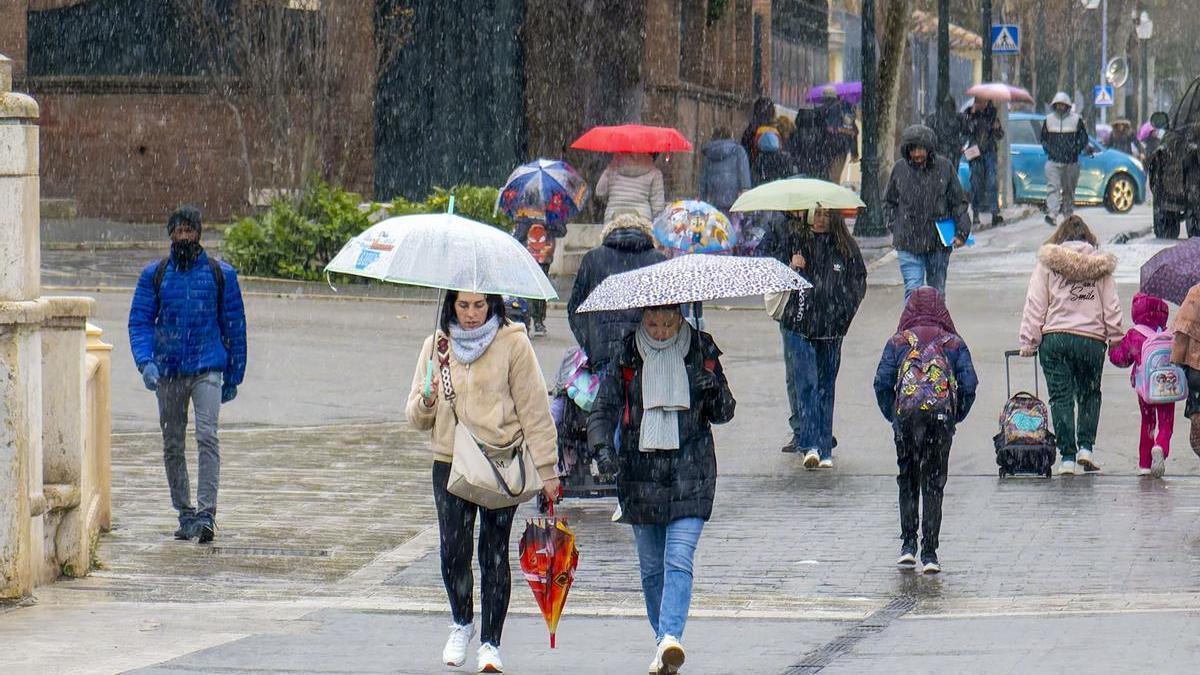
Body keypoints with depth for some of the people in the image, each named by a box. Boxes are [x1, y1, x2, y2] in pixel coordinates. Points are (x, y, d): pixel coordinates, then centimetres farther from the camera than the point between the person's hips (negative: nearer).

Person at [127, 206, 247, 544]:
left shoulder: (221, 274, 5)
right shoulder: (154, 275, 7)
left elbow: (234, 326, 10)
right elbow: (139, 321, 5)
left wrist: (234, 376, 9)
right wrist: (145, 361, -13)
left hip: (208, 368, -2)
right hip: (168, 371, 2)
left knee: (207, 437, -18)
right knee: (173, 446, 6)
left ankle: (206, 513, -21)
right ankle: (185, 514, 16)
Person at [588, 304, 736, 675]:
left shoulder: (701, 350, 4)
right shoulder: (626, 355, 3)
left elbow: (723, 414, 11)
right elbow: (604, 408, 1)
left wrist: (715, 391, -12)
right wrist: (602, 447, -17)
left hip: (690, 470, -2)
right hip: (639, 470, 2)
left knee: (678, 560, -15)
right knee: (651, 565, 7)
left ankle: (670, 638, -26)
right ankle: (663, 639, 18)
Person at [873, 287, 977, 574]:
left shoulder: (897, 342, 12)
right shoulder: (954, 343, 13)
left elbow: (882, 383, 2)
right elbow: (969, 384, 3)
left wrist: (892, 416, 12)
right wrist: (957, 416, 14)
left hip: (906, 413, 0)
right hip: (943, 413, 0)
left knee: (907, 480, 17)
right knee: (933, 485, 6)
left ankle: (908, 545, 11)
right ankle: (929, 553, 0)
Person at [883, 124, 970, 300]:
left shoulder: (944, 167, -1)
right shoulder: (900, 169, 0)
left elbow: (959, 202, 5)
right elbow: (889, 202, 14)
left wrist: (961, 232, -3)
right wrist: (894, 226, 3)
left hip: (938, 243, 1)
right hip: (908, 244, -1)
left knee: (937, 291, 10)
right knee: (913, 290, -10)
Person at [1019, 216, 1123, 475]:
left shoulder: (1047, 263, 3)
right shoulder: (1101, 265, 6)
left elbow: (1035, 306, 1)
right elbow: (1112, 308, 6)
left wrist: (1028, 341, 3)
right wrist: (1116, 338, 13)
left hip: (1055, 337, -1)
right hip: (1092, 340, 1)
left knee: (1061, 397, 5)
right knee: (1090, 394, 19)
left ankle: (1067, 455, 2)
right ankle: (1086, 447, 6)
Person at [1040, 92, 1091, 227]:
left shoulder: (1076, 120, 2)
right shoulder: (1048, 120, 7)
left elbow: (1084, 139, 7)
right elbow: (1042, 138, 17)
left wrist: (1075, 150, -4)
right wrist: (1048, 149, 4)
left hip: (1071, 162, 0)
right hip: (1053, 161, 0)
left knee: (1069, 190, 9)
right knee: (1053, 187, -14)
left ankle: (1068, 214, 22)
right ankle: (1052, 214, -25)